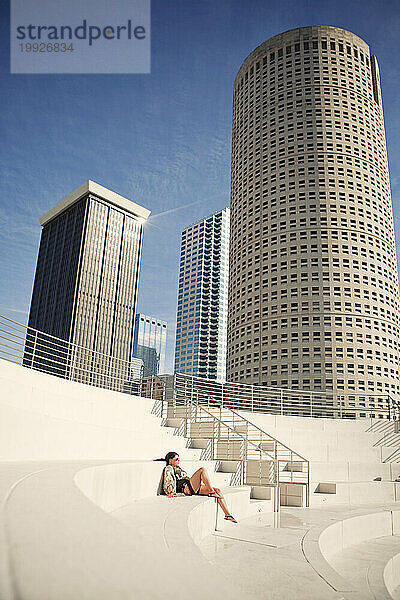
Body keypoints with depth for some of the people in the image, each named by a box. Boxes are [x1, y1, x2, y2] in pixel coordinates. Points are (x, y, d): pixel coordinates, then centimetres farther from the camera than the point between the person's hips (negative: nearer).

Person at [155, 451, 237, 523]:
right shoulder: (168, 469, 8)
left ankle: (227, 514, -12)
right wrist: (170, 492, -27)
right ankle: (211, 491, -28)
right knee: (202, 469, -25)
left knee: (218, 490, -7)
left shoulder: (178, 469, 35)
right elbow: (167, 482, -8)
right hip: (187, 487, -9)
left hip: (194, 488, 9)